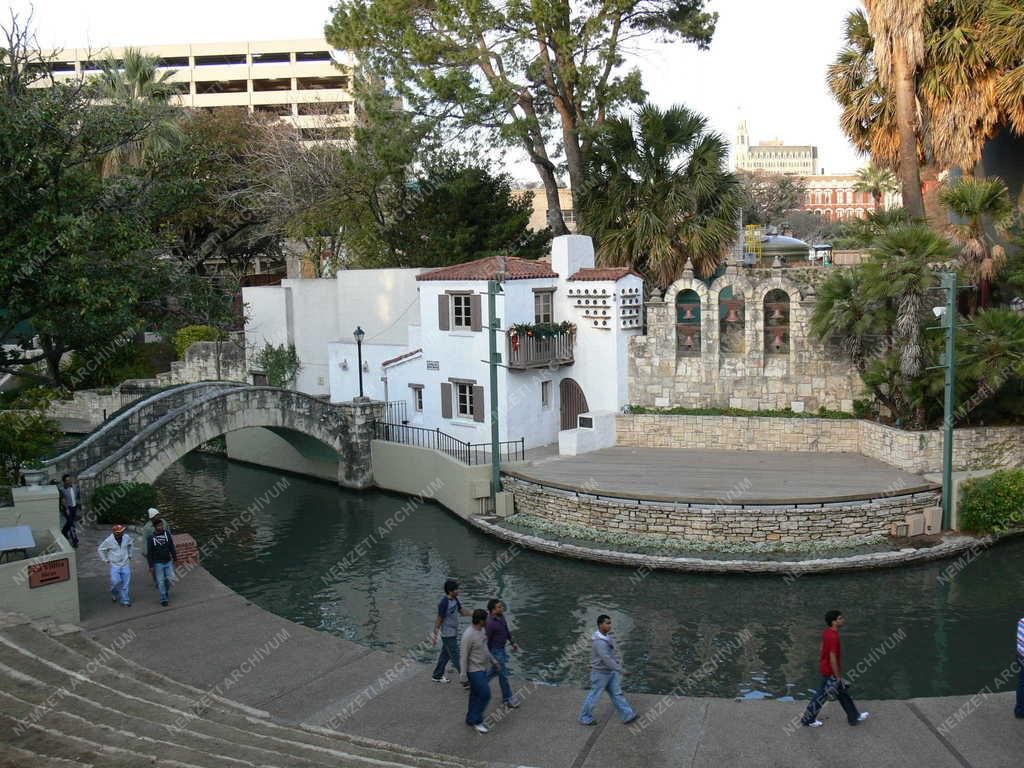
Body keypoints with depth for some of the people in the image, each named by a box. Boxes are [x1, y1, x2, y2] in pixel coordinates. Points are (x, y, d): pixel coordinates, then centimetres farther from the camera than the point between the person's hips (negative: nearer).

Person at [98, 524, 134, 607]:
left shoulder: (126, 537, -5)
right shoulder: (108, 541, -14)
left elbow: (130, 544, 18)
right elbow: (101, 550, 1)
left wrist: (130, 555, 17)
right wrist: (105, 560, 0)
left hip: (125, 564, 3)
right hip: (115, 565, -2)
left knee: (126, 583, 3)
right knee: (116, 581, -16)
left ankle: (125, 601, 14)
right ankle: (114, 592, 17)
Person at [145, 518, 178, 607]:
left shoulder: (167, 533, -7)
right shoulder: (151, 537, -16)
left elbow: (172, 547, 2)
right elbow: (149, 553, -11)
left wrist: (175, 558, 5)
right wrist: (150, 566, -11)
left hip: (168, 561, 3)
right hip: (158, 563, -3)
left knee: (170, 578, 7)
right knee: (161, 581, 6)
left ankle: (165, 589, 38)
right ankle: (163, 599, 21)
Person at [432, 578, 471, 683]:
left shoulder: (454, 599, 2)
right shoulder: (444, 603, -24)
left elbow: (462, 611, 12)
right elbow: (439, 620, -20)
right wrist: (435, 636, -17)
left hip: (453, 633, 9)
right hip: (448, 635, -9)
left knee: (445, 655, 18)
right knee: (456, 657, -2)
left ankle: (437, 676, 31)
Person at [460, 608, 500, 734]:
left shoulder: (480, 630, 0)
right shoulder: (468, 635, -27)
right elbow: (464, 656, -21)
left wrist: (494, 661, 18)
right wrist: (463, 676, -17)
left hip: (483, 668, 8)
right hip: (474, 671, -8)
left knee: (476, 695, 15)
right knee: (485, 695, -6)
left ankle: (471, 719, 27)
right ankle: (476, 720, 9)